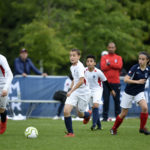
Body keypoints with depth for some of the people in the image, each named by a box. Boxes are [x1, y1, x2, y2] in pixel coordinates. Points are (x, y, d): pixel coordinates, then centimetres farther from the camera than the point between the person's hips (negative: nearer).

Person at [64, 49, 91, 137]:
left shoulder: (80, 67, -19)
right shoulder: (72, 67, 8)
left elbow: (81, 81, -29)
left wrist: (71, 91, -30)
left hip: (84, 93, -6)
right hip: (74, 92, 6)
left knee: (80, 114, 9)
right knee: (66, 110, -13)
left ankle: (88, 114, 48)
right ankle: (70, 132, -3)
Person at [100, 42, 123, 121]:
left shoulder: (118, 58, 10)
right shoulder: (104, 57, 8)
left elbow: (119, 66, -9)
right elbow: (102, 67, -8)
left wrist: (109, 64, -11)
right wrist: (114, 66, -9)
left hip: (116, 82, 1)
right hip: (106, 81, -1)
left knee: (117, 100, 2)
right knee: (106, 100, -2)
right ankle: (105, 117, 3)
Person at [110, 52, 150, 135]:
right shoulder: (135, 68, -18)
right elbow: (126, 79, -25)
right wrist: (137, 82, -30)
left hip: (139, 92, 2)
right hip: (129, 93, -2)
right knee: (124, 114, 5)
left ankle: (142, 128, -7)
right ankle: (114, 128, 29)